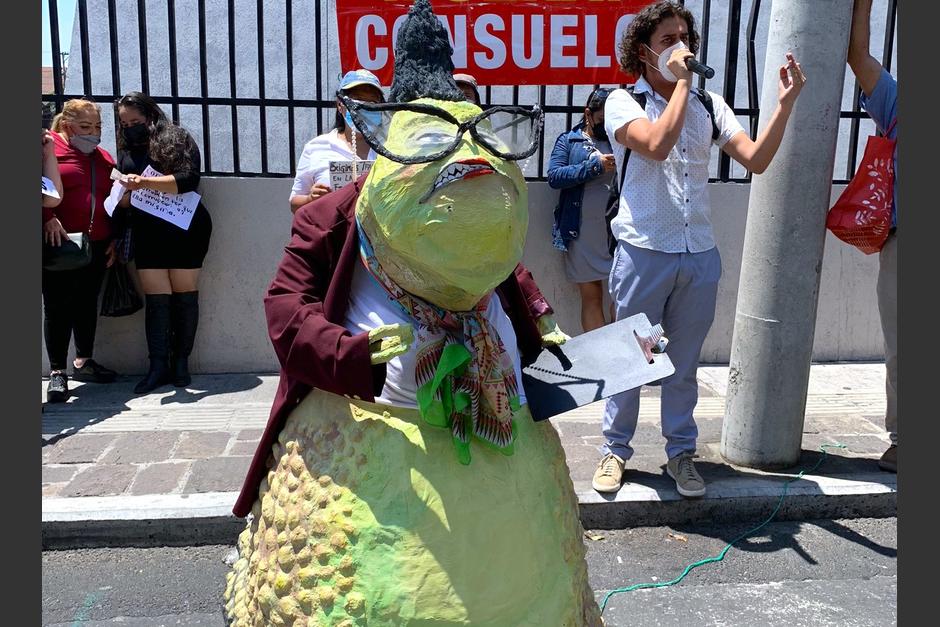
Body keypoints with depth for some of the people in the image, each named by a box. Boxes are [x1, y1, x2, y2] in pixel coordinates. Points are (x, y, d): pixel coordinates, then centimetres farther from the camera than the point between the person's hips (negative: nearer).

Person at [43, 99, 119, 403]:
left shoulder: (104, 158, 16)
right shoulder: (49, 148, -1)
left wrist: (115, 239, 12)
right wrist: (48, 218, -22)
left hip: (97, 247, 5)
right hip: (60, 246, -5)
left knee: (87, 303, 12)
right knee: (58, 307, -2)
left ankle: (83, 361, 25)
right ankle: (57, 372, 6)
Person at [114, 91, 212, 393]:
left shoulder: (178, 140, 0)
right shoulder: (126, 151, 16)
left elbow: (188, 180, -15)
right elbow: (122, 198, 17)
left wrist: (145, 182, -24)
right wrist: (126, 193, -6)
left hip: (185, 230, -4)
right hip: (146, 235, 4)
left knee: (185, 295, 1)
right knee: (156, 298, -1)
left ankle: (181, 362, 10)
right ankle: (158, 366, 0)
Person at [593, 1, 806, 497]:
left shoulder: (709, 105, 10)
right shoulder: (623, 102, -3)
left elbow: (756, 160, 2)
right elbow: (656, 145, -22)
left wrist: (784, 104, -8)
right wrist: (682, 81, -14)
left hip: (699, 256, 4)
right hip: (644, 254, -4)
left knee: (684, 364, 13)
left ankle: (680, 454, 27)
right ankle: (615, 450, 23)